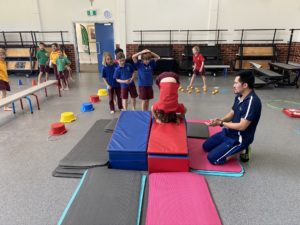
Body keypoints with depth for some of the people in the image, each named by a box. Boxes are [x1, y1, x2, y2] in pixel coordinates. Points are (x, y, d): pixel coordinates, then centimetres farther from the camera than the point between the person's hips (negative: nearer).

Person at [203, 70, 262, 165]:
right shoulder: (239, 96, 0)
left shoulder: (252, 101, -28)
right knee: (206, 146, 16)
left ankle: (240, 150, 2)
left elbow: (242, 126, -28)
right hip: (229, 132, 9)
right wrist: (221, 119, -9)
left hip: (240, 138, -9)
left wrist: (221, 123, -20)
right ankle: (235, 149, 16)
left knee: (212, 158, -13)